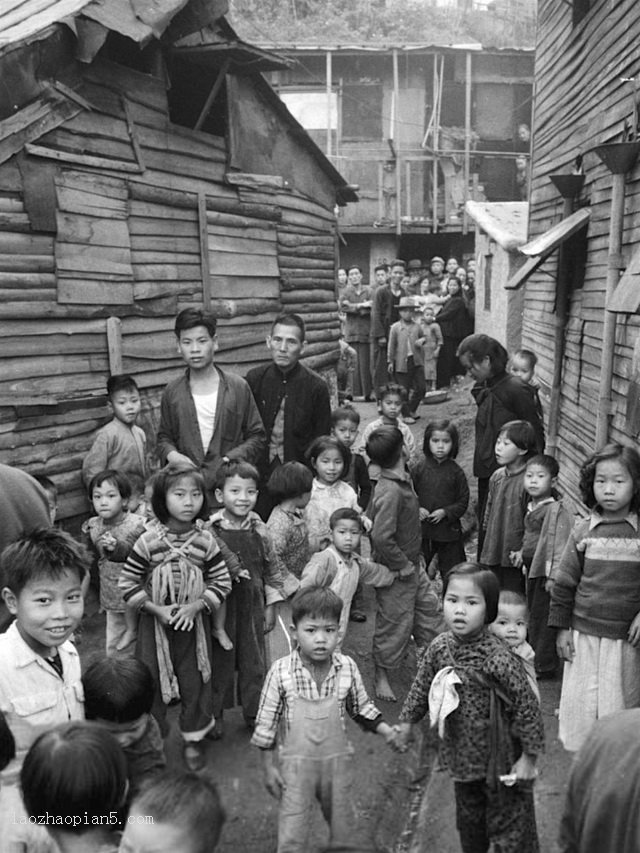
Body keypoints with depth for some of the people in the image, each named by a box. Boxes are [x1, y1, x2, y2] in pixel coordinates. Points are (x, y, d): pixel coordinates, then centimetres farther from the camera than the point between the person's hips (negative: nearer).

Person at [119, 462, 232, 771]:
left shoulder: (205, 541, -9)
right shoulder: (148, 542, -14)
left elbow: (222, 581, -2)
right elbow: (127, 583, -8)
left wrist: (196, 606, -15)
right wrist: (156, 609, -16)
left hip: (193, 623, 1)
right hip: (155, 622, -1)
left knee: (194, 681, 12)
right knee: (152, 681, 12)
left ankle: (193, 738, 33)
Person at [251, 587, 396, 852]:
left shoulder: (347, 668, -14)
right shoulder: (281, 672, -20)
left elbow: (362, 709, 3)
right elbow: (266, 722, -9)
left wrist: (387, 731, -8)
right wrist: (269, 767, -5)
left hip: (337, 760, 3)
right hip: (296, 763, -2)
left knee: (343, 825, 21)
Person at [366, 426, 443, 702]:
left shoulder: (403, 481, -1)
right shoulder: (390, 491, -30)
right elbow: (381, 538, -35)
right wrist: (403, 565, -22)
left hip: (413, 564, 8)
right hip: (396, 573, -8)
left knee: (429, 609, 19)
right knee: (395, 623, 7)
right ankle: (381, 677, 27)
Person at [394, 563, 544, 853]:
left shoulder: (498, 658, -28)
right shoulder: (439, 647, -11)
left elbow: (527, 706, -21)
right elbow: (422, 685, 5)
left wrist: (529, 757, -15)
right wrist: (407, 721, 10)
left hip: (500, 761, -5)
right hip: (462, 757, 6)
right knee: (468, 821, 26)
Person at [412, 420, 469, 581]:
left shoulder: (456, 471, -7)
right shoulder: (420, 468, -2)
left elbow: (463, 502, -4)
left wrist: (445, 512, -17)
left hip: (449, 531, -2)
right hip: (422, 530, 2)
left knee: (451, 572, 9)